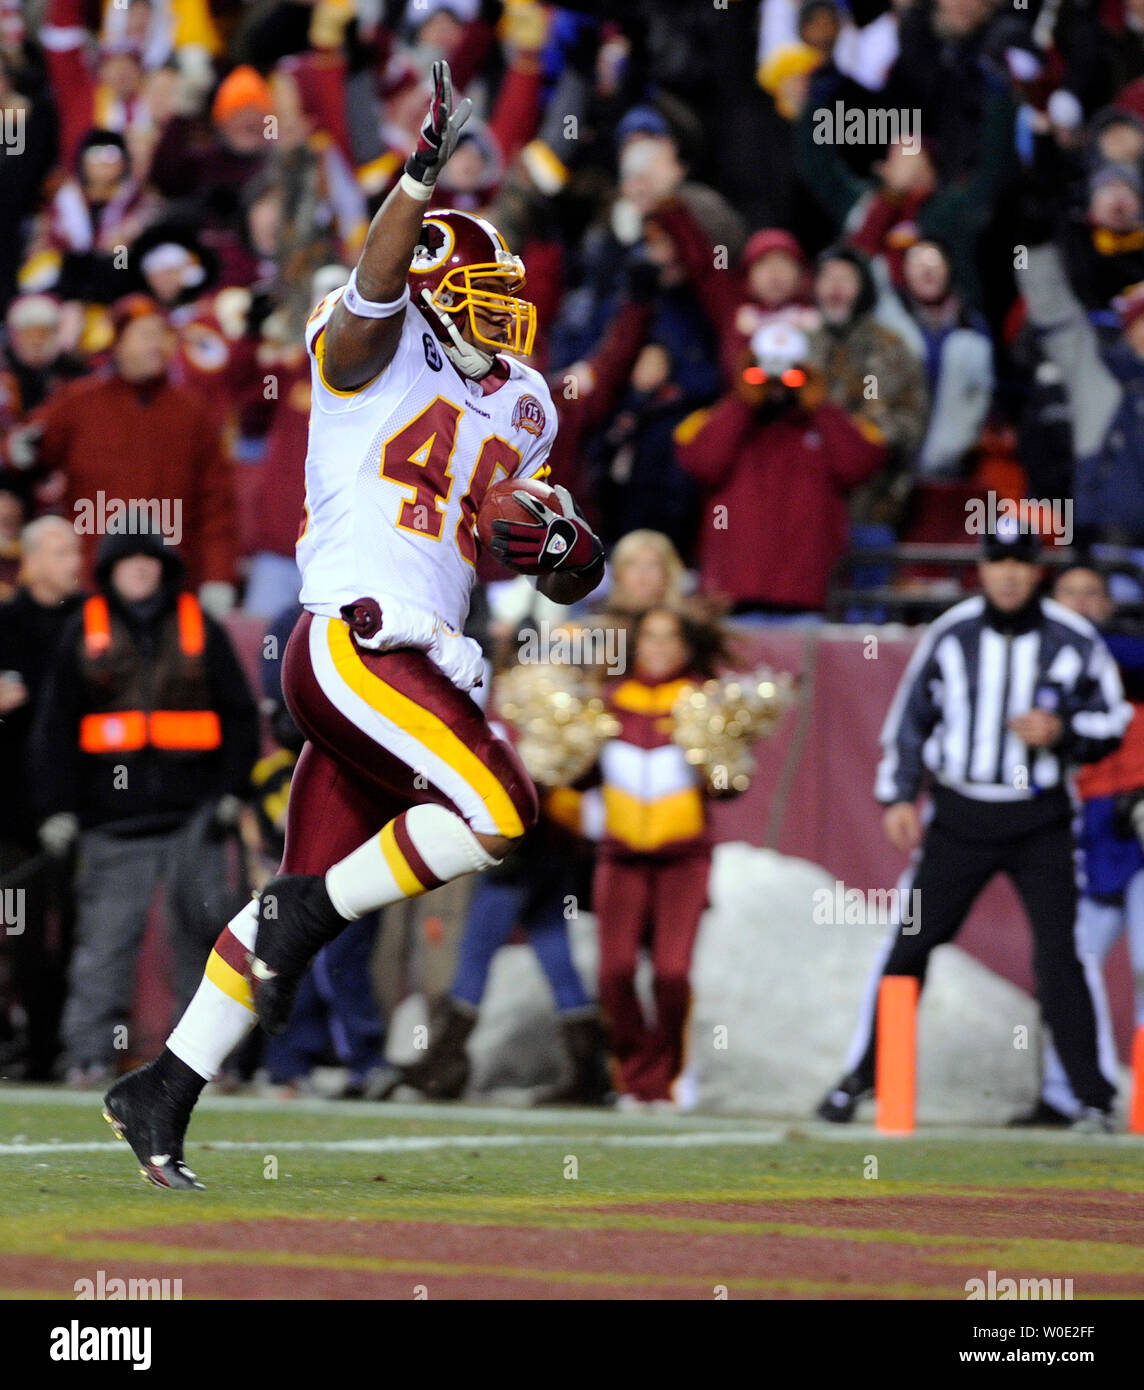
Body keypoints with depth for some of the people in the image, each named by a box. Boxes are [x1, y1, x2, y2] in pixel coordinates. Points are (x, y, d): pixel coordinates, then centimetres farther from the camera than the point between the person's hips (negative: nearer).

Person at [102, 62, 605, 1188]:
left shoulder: (515, 415, 22)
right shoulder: (377, 354, 1)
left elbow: (562, 577, 26)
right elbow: (377, 284, -24)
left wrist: (563, 553, 2)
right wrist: (424, 175, -38)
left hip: (413, 662, 8)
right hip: (354, 641, -8)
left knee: (315, 900, 7)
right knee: (497, 813, -23)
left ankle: (161, 1093, 13)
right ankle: (300, 920, -7)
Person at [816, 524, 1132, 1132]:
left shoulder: (1074, 641, -4)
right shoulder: (950, 635, 0)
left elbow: (1111, 720, 4)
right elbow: (910, 715, 9)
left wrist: (1061, 731, -16)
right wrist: (898, 796, 2)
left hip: (1040, 822, -1)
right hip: (960, 817, 2)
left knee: (1058, 953, -10)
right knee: (909, 941, 3)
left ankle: (1092, 1098, -2)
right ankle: (861, 1076, 16)